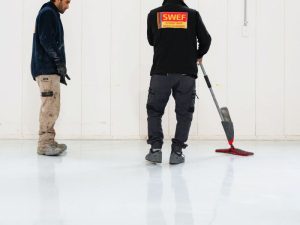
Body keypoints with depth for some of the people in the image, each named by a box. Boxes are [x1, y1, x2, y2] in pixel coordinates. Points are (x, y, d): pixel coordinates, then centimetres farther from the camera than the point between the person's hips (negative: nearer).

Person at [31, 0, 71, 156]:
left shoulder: (52, 15, 24)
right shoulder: (47, 13, -5)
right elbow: (46, 40, -17)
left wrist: (59, 69, 17)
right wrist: (60, 62, -14)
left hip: (50, 70, 10)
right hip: (46, 70, -10)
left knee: (52, 108, 9)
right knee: (50, 107, -12)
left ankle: (49, 141, 12)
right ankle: (44, 144, -11)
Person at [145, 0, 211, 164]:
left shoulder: (154, 14, 5)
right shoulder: (192, 14, 4)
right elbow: (205, 40, 8)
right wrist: (198, 55, 27)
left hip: (160, 72, 1)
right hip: (186, 72, 0)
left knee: (154, 111, 12)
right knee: (184, 113, 8)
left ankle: (155, 148, 4)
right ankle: (177, 151, 5)